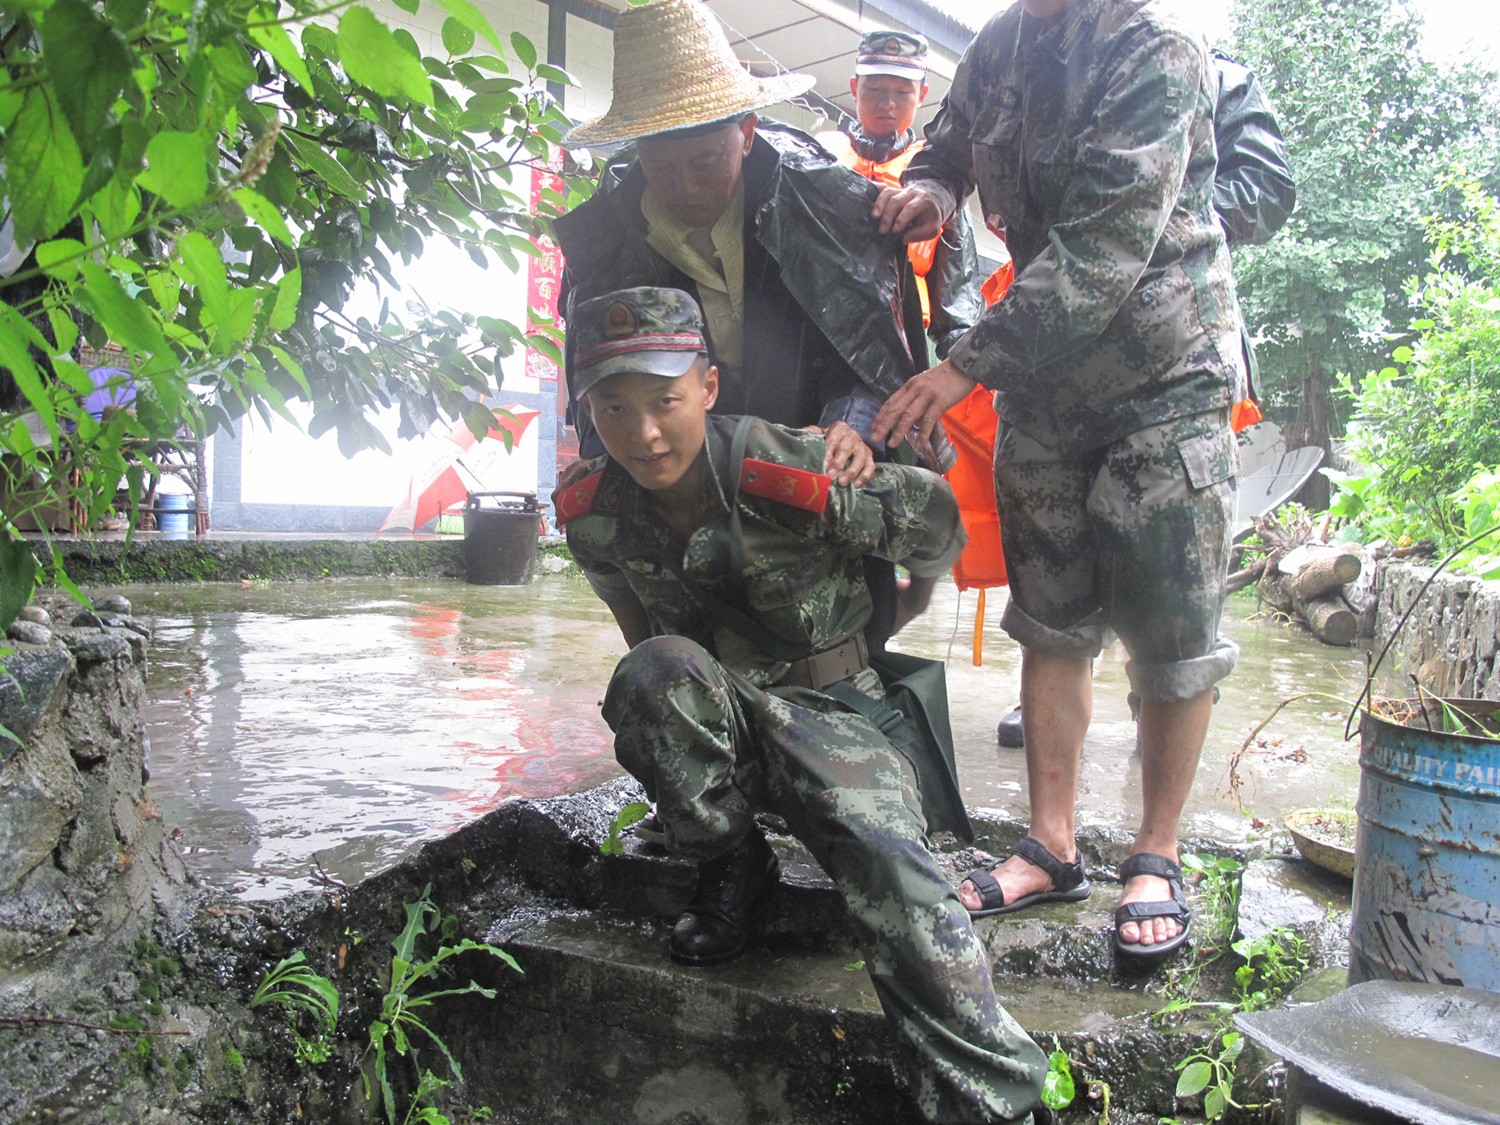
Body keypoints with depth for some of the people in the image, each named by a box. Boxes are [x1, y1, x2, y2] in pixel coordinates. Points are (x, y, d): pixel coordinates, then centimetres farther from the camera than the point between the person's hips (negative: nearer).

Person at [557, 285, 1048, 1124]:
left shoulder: (799, 478, -21)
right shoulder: (593, 517, -8)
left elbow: (935, 519, -2)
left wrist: (874, 629, 14)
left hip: (826, 704, -3)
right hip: (706, 729, 3)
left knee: (888, 860, -30)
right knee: (658, 669, -31)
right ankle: (731, 868, -8)